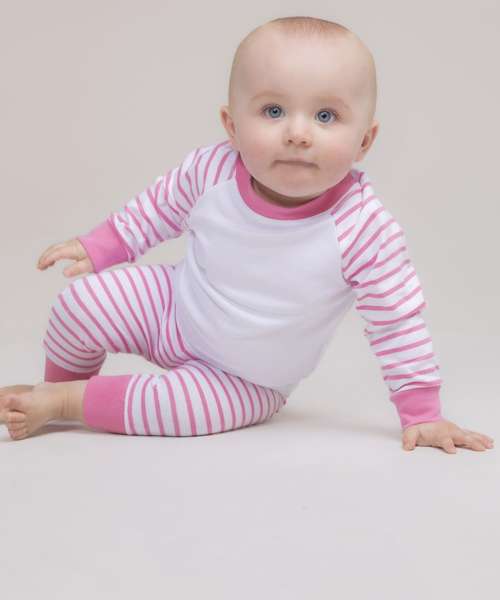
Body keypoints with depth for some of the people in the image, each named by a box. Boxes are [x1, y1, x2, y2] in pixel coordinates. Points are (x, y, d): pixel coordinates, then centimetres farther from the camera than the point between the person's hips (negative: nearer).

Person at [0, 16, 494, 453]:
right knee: (85, 299, -10)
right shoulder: (213, 170, -23)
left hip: (244, 380, -2)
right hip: (174, 309, 3)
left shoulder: (365, 231, -32)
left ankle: (68, 401, -8)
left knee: (216, 405, -28)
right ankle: (59, 387, 22)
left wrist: (421, 413, -17)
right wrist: (99, 246, 3)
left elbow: (398, 322, -20)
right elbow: (161, 205, 0)